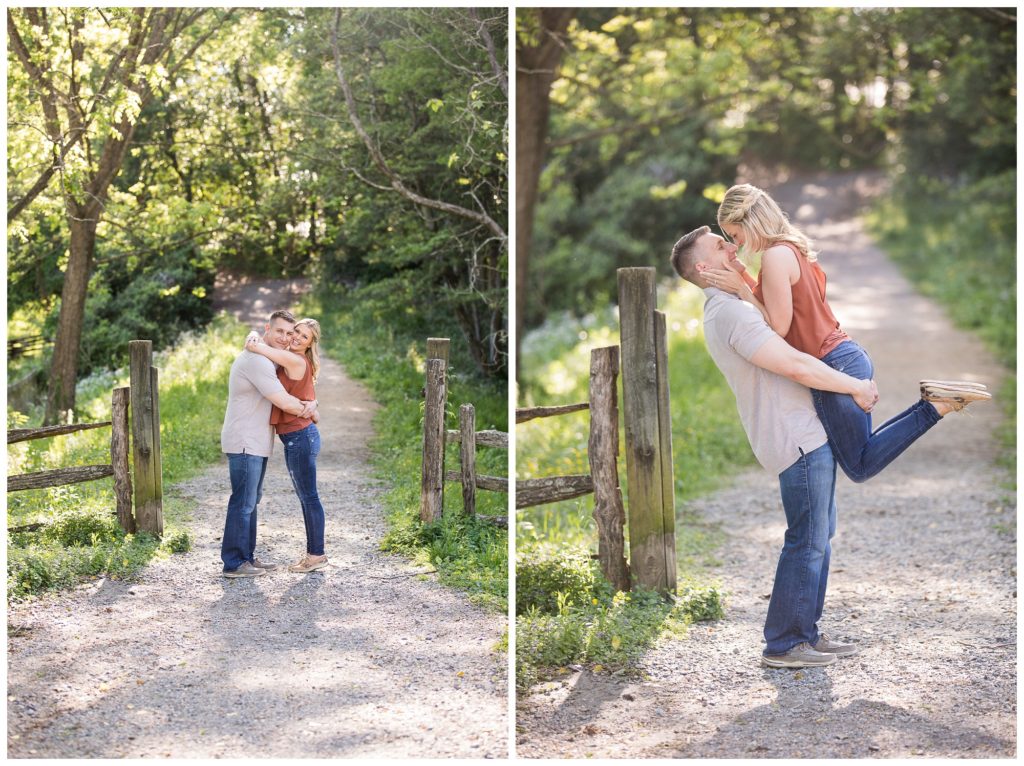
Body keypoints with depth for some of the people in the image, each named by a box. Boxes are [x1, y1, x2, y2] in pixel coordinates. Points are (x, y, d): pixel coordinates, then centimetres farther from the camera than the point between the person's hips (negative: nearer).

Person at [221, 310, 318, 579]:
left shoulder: (267, 359, 16)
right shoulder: (256, 361, -19)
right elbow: (285, 402, -21)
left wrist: (311, 402, -5)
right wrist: (307, 411, -2)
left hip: (255, 444, 11)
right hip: (245, 443, -11)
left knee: (251, 501, 16)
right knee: (243, 503, -6)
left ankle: (247, 557, 24)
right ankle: (233, 563, -1)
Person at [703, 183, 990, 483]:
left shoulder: (776, 255, -16)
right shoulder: (795, 248, 13)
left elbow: (778, 326, -17)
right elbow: (777, 302, 18)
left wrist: (740, 288, -13)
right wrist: (744, 277, 12)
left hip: (834, 367, -10)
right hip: (852, 357, 10)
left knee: (860, 467, 2)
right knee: (863, 456, 17)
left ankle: (935, 405, -8)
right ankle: (933, 399, 7)